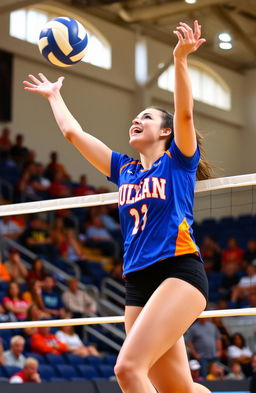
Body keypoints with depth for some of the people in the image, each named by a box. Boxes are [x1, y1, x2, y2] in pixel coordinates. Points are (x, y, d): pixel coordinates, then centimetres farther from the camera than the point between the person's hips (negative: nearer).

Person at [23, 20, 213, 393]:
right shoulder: (124, 169, 21)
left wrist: (180, 59, -21)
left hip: (179, 272, -6)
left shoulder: (178, 160, 7)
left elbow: (185, 113, -10)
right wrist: (54, 95, 36)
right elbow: (73, 132, 27)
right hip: (138, 282, 6)